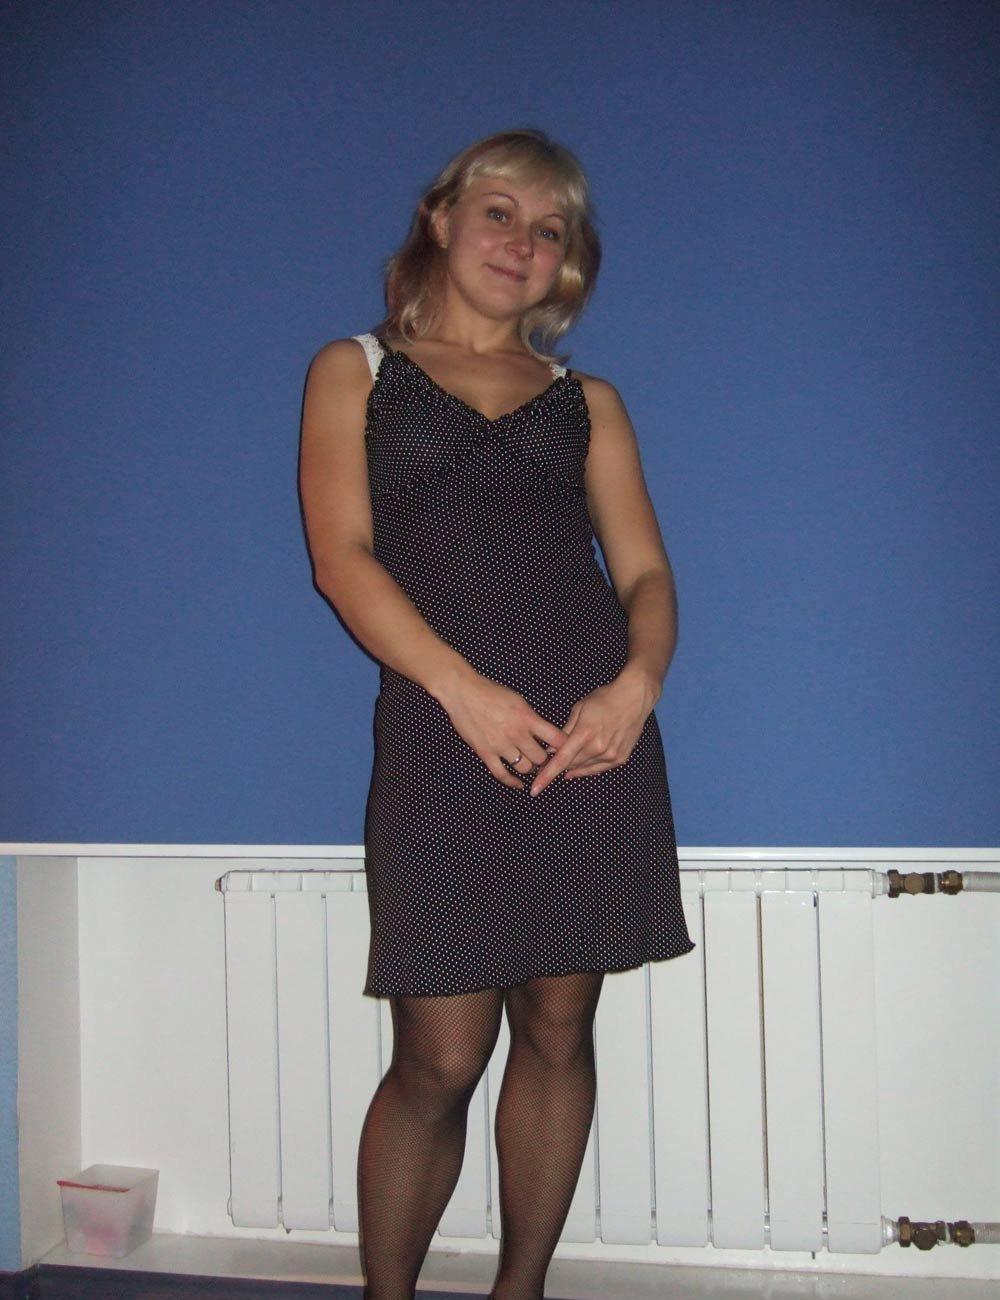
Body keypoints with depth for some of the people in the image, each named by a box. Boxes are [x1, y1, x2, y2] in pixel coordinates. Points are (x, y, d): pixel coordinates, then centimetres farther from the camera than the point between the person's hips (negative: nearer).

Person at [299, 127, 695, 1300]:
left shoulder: (588, 401, 20)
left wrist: (639, 680, -10)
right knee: (440, 1061, -3)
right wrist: (465, 691, -13)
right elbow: (342, 555, 0)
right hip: (445, 729, -3)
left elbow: (646, 571, 12)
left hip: (593, 729, 3)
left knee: (558, 1029, 6)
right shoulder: (355, 370, 13)